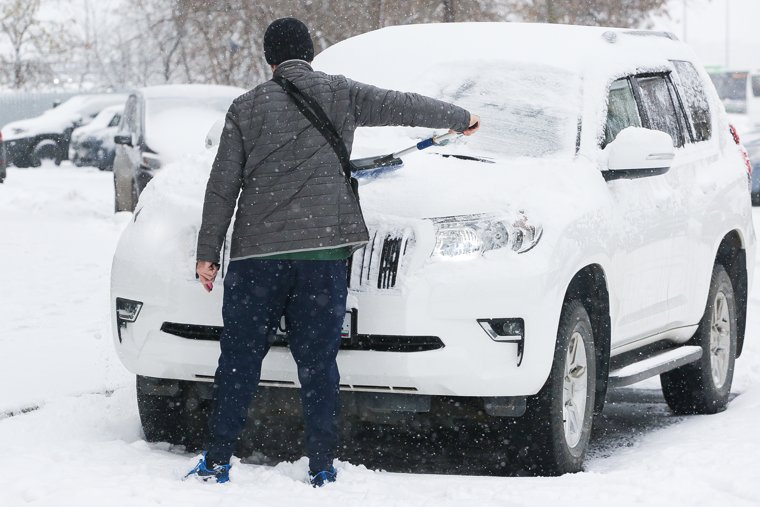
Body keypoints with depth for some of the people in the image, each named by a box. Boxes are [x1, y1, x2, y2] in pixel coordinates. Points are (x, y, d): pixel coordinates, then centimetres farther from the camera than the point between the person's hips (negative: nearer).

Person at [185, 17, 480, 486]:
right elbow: (405, 107, 14)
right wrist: (461, 118, 31)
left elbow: (223, 186, 5)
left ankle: (217, 462, 6)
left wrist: (208, 252, 9)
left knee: (240, 359, 5)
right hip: (323, 250, 0)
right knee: (318, 363, 4)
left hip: (257, 253, 0)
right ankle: (322, 469, 5)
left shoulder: (246, 107, 7)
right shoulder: (339, 94, 5)